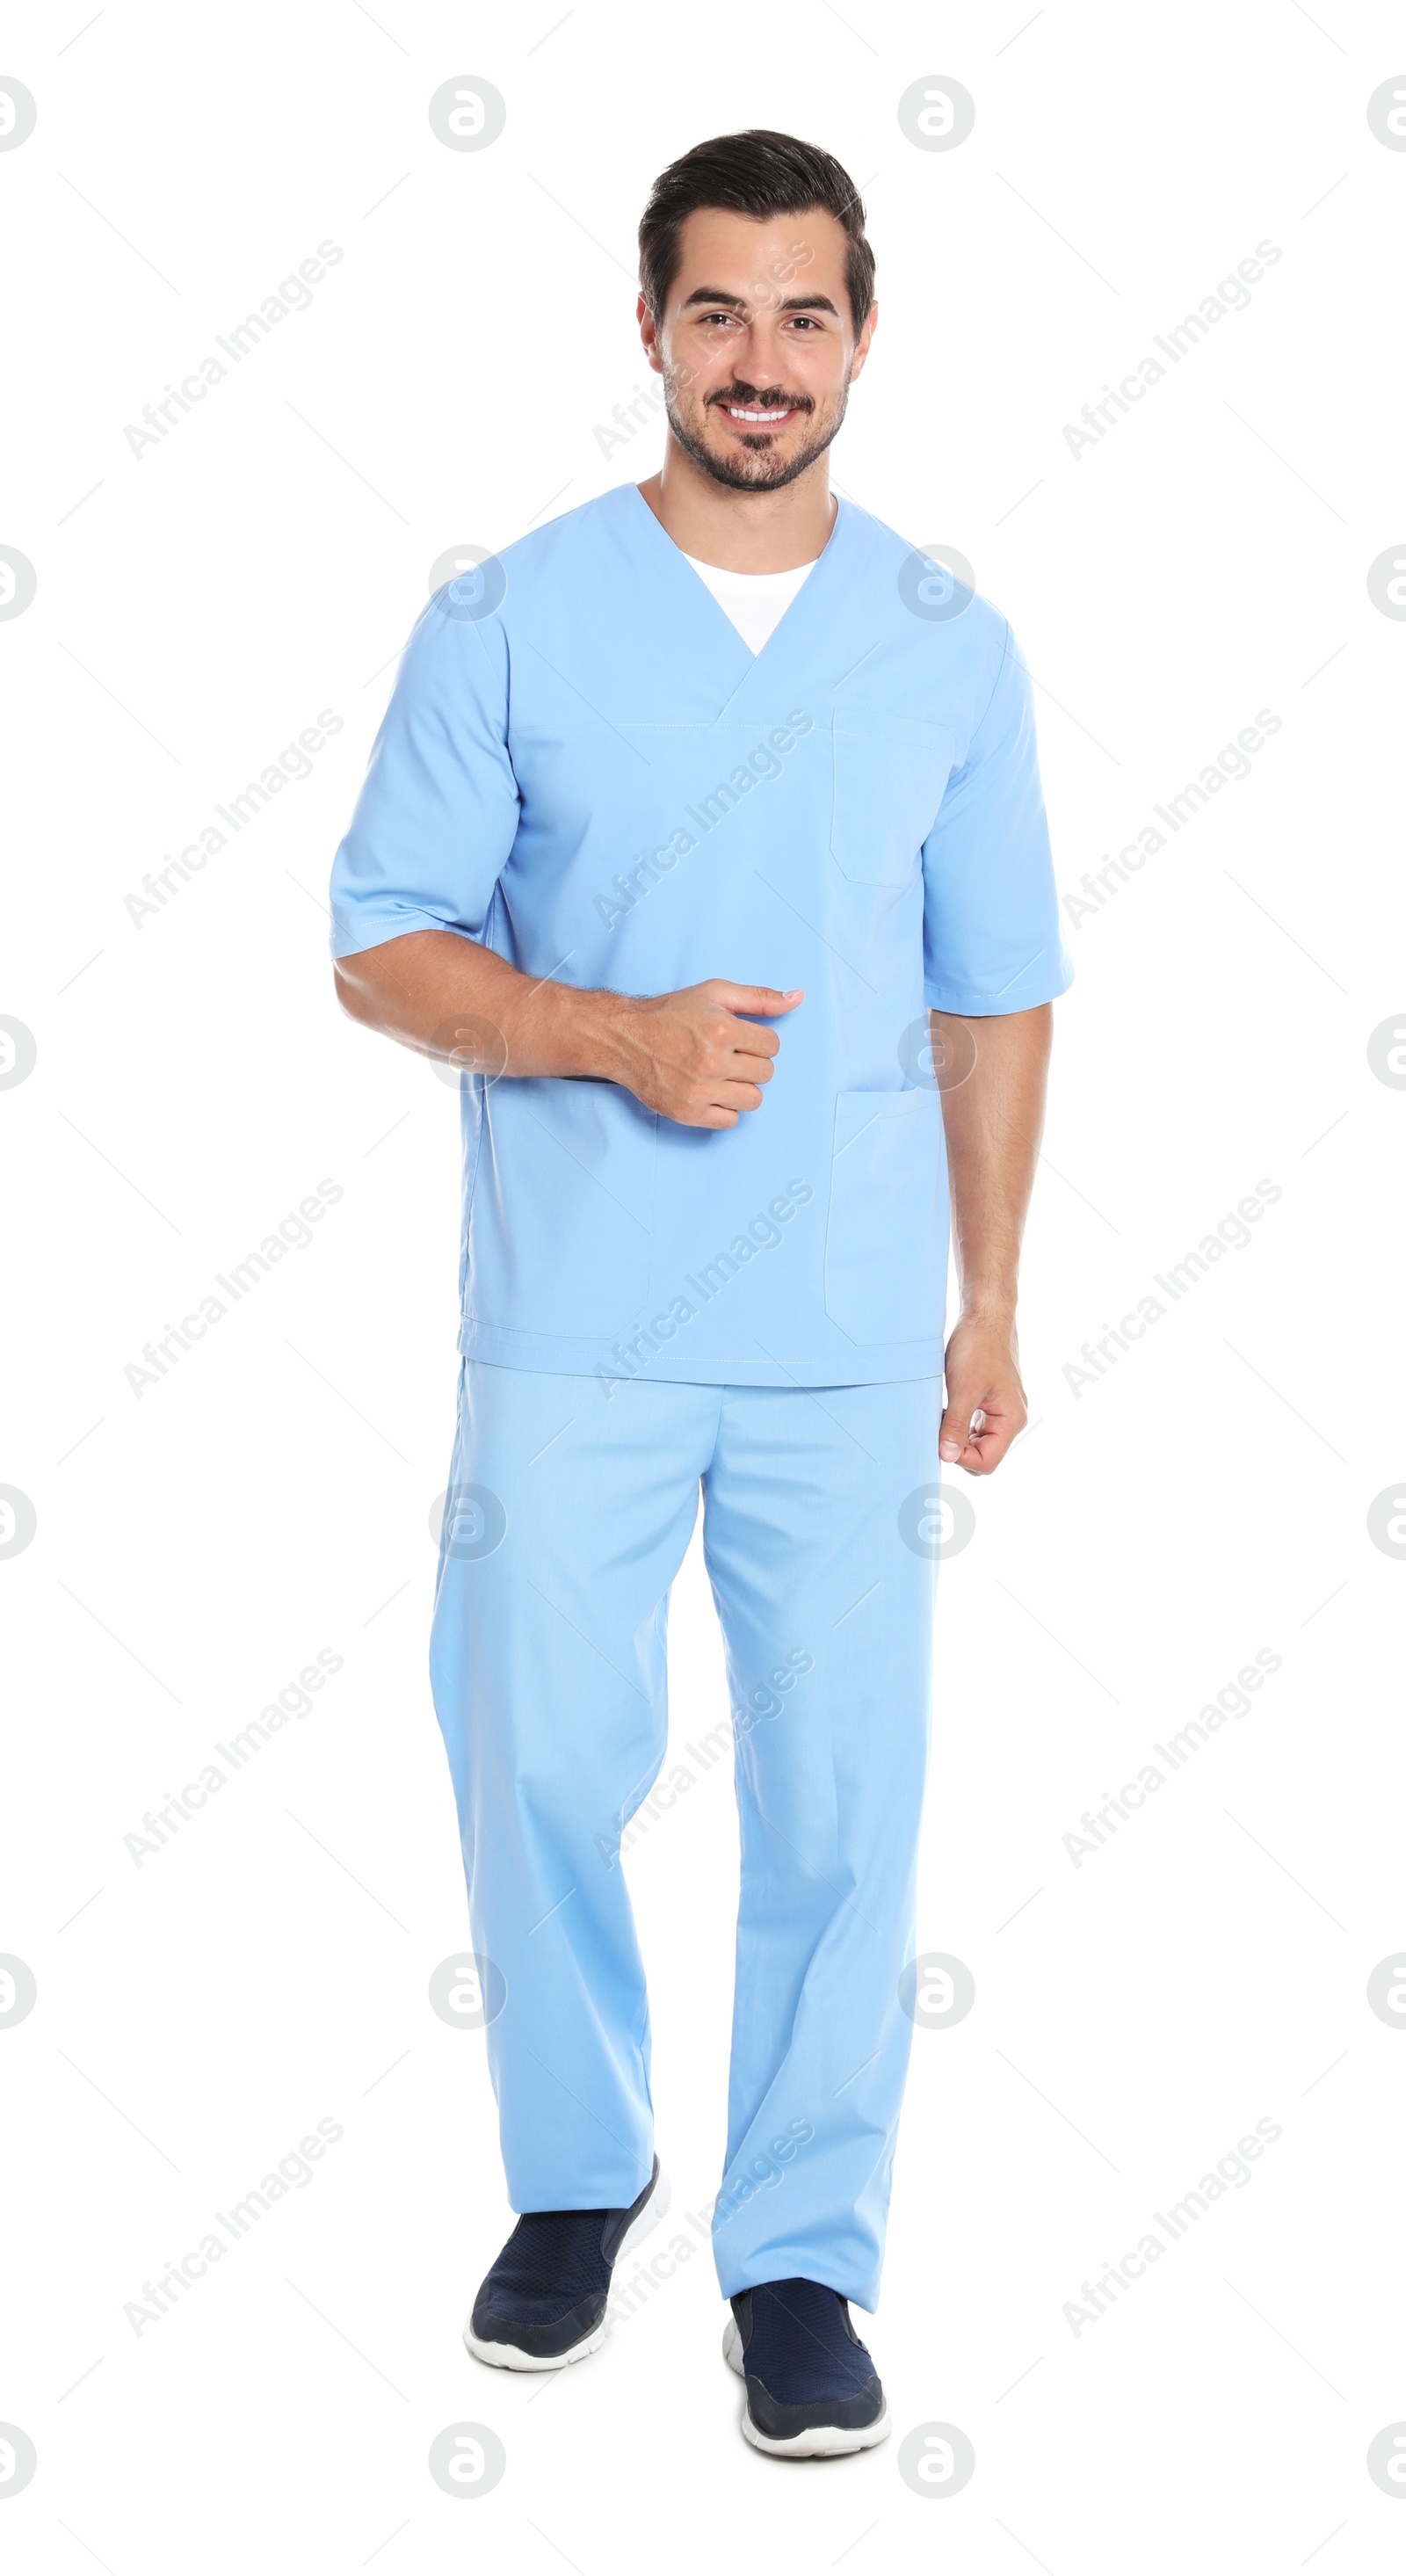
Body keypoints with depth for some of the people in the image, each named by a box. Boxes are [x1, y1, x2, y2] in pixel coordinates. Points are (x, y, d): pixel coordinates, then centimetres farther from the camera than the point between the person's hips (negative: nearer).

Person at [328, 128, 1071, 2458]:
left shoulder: (952, 647, 6)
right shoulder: (508, 622, 0)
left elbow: (996, 994, 10)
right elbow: (384, 948, 0)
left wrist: (990, 1304, 8)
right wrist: (616, 1036, -17)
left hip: (852, 1340, 1)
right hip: (570, 1327, -1)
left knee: (840, 1801, 3)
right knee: (541, 1766, 5)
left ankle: (803, 2258, 20)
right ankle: (579, 2173, 31)